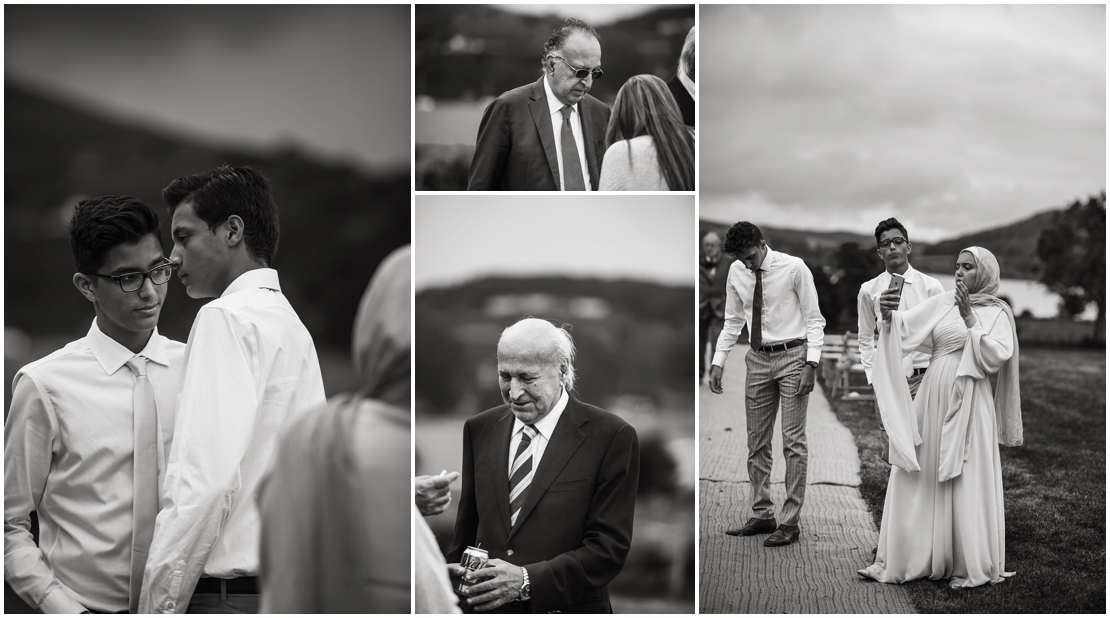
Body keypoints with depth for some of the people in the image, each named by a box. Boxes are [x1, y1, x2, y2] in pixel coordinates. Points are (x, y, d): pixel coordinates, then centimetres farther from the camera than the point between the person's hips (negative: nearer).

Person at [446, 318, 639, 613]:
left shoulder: (611, 436, -11)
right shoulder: (479, 430, 3)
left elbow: (609, 546, -14)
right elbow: (465, 532, 7)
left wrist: (527, 580, -23)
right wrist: (456, 577, -11)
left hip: (567, 610, -4)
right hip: (483, 609, 4)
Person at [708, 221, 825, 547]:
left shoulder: (794, 268, -9)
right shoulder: (737, 272, 3)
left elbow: (814, 319, -5)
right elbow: (733, 321, 13)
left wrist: (811, 364, -14)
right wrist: (718, 361, 4)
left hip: (792, 355, -5)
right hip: (758, 360, 5)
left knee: (793, 441, -6)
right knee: (756, 442, 8)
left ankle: (791, 521, -1)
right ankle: (762, 515, 19)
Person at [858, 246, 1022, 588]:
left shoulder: (997, 313, 5)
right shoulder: (942, 303, 11)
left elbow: (998, 356, -9)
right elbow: (906, 327, -1)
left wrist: (969, 319, -12)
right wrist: (889, 314, -21)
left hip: (968, 404, -3)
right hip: (932, 400, 3)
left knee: (966, 483, -2)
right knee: (915, 479, 4)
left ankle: (972, 568, 9)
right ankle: (897, 560, 9)